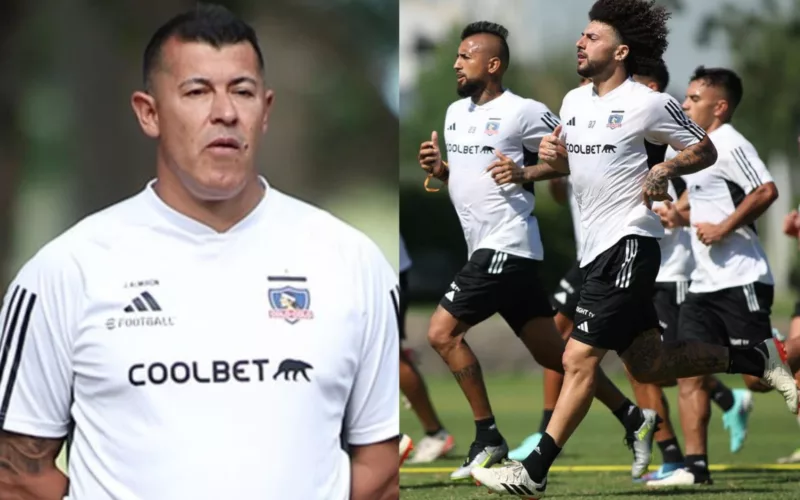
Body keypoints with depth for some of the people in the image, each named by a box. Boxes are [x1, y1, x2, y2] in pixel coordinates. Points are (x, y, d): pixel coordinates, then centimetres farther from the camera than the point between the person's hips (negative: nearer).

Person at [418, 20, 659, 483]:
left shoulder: (523, 112, -10)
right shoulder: (455, 113, 15)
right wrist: (437, 168, 6)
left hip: (506, 245, -9)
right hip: (487, 246, 9)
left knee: (443, 332, -12)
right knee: (552, 351, 9)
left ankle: (488, 438, -4)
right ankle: (633, 418, 15)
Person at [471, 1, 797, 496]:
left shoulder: (649, 104, -10)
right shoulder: (575, 101, 12)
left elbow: (705, 150, -2)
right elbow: (566, 161, 27)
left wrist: (664, 169, -20)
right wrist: (525, 172, 7)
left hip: (628, 245, -9)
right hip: (598, 248, 9)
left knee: (579, 359, -12)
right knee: (649, 363, 13)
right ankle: (757, 358, 28)